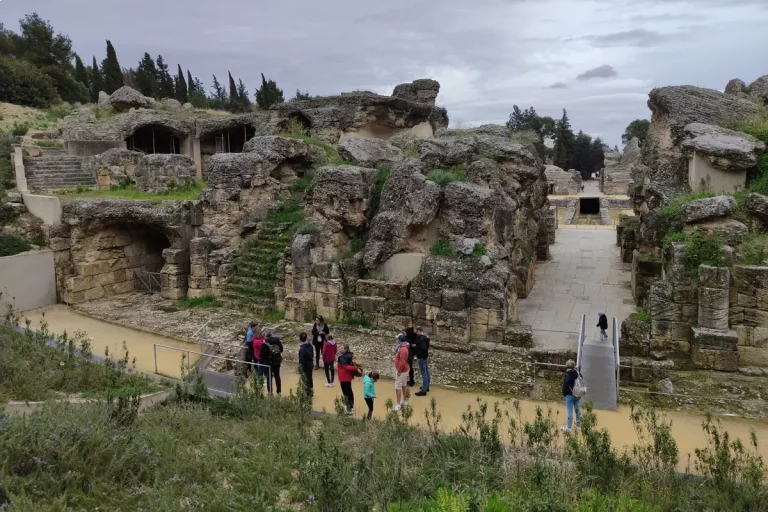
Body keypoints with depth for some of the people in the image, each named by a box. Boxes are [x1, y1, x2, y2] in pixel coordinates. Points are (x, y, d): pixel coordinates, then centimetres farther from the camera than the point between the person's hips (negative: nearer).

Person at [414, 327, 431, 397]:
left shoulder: (421, 339, -23)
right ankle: (426, 387, 34)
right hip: (425, 357, 10)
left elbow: (423, 348, -30)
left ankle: (423, 391, -1)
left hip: (422, 358, -10)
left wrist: (418, 357, -20)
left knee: (424, 374, -5)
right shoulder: (426, 337, 7)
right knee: (426, 372, 20)